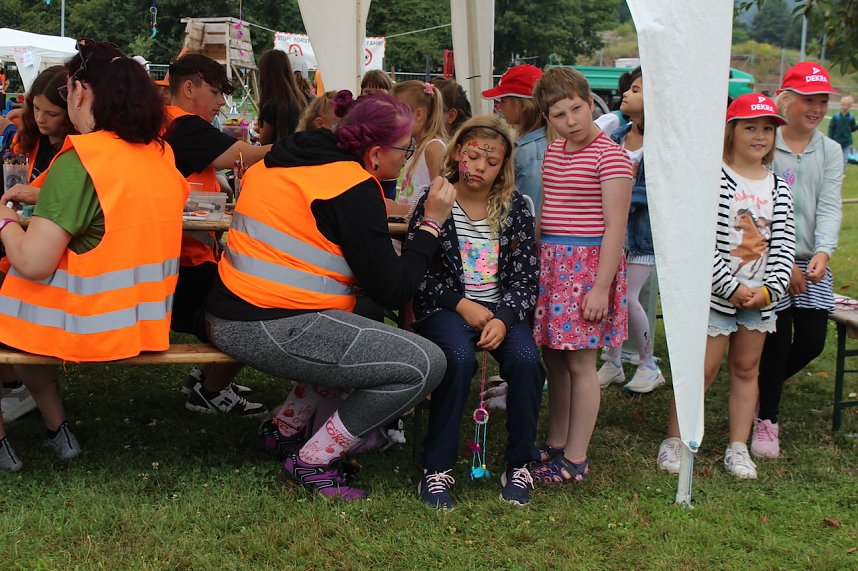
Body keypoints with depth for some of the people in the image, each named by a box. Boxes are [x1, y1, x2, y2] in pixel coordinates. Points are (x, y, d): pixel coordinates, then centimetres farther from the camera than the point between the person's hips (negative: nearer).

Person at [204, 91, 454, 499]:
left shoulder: (278, 163, 14)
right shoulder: (355, 188, -13)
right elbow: (392, 291, -12)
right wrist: (432, 223, -2)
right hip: (276, 330, -10)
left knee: (369, 326, 30)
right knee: (426, 365, -10)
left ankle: (287, 430, 27)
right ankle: (312, 462, 0)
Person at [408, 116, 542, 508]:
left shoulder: (515, 208, 5)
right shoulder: (433, 203, 0)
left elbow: (526, 277, 1)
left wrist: (503, 319, -17)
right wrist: (461, 305, -13)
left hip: (503, 309, 2)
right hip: (447, 308, -2)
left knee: (526, 360, -28)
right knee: (459, 359, -34)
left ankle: (518, 465, -9)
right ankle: (436, 469, -20)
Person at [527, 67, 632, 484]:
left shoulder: (609, 155, -12)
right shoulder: (553, 152, 12)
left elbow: (615, 227, -15)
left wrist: (601, 287, -18)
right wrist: (536, 262, 15)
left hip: (587, 262, -7)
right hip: (551, 260, 8)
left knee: (579, 362, -1)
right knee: (553, 358, 13)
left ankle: (576, 459, 8)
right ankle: (555, 444, 26)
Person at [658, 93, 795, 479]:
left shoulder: (778, 188, 7)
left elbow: (784, 245, 3)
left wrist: (769, 290, -10)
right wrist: (732, 288, -17)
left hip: (760, 298, 5)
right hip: (715, 295, -5)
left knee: (746, 369, 12)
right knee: (703, 370, -2)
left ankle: (738, 448, 22)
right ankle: (673, 441, 12)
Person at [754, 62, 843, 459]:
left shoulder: (830, 151, 8)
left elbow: (830, 206, -2)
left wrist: (823, 252, -19)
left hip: (811, 264, 5)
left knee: (812, 341, 6)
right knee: (779, 340, -3)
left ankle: (760, 391, 32)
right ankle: (766, 420, 16)